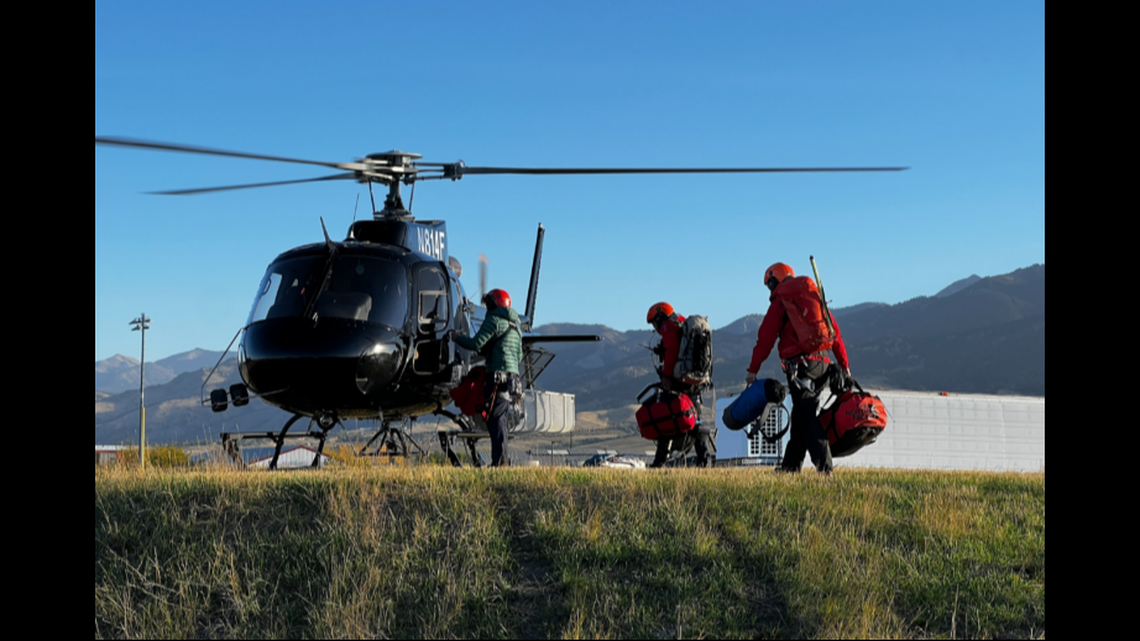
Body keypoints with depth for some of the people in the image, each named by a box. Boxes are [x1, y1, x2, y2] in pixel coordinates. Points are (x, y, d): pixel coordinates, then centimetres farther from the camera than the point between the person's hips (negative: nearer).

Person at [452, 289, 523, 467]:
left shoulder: (494, 320, -3)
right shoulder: (515, 325, 25)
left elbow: (476, 344, -10)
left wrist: (457, 338, 7)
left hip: (499, 377, -9)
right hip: (513, 377, 9)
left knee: (496, 419, -11)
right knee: (502, 420, 10)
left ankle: (499, 461, -18)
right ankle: (503, 461, 8)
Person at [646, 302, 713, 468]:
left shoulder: (669, 326, -2)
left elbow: (672, 350, -18)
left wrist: (666, 376, -20)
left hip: (676, 380, -8)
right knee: (695, 420, 11)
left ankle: (660, 461, -2)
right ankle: (704, 457, 0)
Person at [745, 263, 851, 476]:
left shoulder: (780, 301, 0)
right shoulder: (815, 296, 17)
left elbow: (765, 339, -3)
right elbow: (835, 333, 15)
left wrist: (753, 370, 2)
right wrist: (844, 365, 19)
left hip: (800, 366, -6)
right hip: (822, 364, 7)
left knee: (806, 417, -7)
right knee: (801, 415, 16)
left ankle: (824, 467, -18)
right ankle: (791, 466, 22)